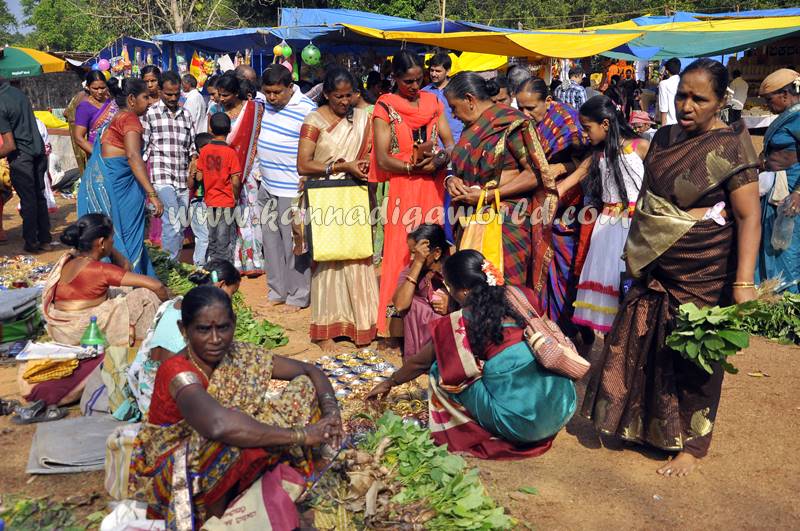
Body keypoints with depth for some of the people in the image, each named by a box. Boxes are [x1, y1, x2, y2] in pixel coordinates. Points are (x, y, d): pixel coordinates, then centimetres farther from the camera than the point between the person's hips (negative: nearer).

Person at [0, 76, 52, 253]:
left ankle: (31, 242, 11)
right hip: (38, 151, 7)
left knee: (27, 200, 2)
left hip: (21, 156, -7)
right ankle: (45, 239, 18)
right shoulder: (17, 91, 4)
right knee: (39, 196, 12)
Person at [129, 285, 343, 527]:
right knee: (231, 439, -38)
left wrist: (331, 412, -21)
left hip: (231, 467, 6)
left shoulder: (240, 355, -7)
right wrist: (300, 434, -40)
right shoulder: (176, 371, -26)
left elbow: (309, 371, -1)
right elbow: (218, 425, -46)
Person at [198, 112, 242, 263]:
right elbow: (235, 181, -16)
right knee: (225, 239, 5)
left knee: (212, 238, 16)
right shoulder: (230, 152, -14)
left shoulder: (205, 150, -2)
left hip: (210, 201, 4)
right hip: (227, 202, -4)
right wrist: (236, 197, 0)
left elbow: (199, 177, 2)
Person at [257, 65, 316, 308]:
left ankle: (298, 296, 12)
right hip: (268, 186, 8)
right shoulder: (268, 103, 7)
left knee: (293, 243, 0)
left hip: (291, 190, -8)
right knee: (271, 240, 14)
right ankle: (277, 290, 26)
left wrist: (303, 187, -18)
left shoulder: (306, 109, -15)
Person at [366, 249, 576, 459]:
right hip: (563, 408, 6)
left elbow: (419, 363, 12)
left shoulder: (459, 324, -5)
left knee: (440, 371, 9)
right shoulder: (521, 295, 6)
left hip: (519, 424, -5)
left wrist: (389, 383, 31)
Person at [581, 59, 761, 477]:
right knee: (640, 342, 12)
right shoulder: (665, 137, 6)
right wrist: (634, 246, 16)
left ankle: (690, 442, 23)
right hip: (654, 267, 6)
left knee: (692, 355, 5)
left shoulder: (731, 147, -13)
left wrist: (743, 282, -23)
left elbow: (749, 218, -16)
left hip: (701, 272, -6)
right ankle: (640, 423, 33)